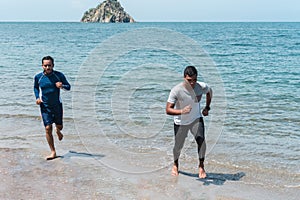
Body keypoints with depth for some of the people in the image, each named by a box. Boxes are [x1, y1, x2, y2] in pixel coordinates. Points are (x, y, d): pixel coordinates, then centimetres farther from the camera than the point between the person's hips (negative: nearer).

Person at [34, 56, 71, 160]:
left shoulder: (59, 75, -9)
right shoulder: (38, 77, -5)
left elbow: (68, 87, 1)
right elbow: (35, 88, 14)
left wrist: (62, 86, -22)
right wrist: (37, 97, -3)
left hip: (57, 105, 0)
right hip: (45, 106, 0)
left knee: (59, 126, 12)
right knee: (48, 128, -7)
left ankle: (58, 131, 53)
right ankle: (53, 152, 3)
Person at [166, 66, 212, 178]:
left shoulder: (202, 87, -20)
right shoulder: (176, 90, -29)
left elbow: (210, 92, 7)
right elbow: (168, 110, -29)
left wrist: (207, 108, 2)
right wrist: (181, 111, -46)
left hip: (196, 119, 1)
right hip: (180, 122, -1)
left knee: (201, 140, -22)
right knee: (178, 146, 9)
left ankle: (201, 166, -4)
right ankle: (175, 164, 41)